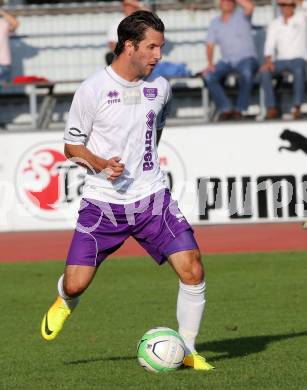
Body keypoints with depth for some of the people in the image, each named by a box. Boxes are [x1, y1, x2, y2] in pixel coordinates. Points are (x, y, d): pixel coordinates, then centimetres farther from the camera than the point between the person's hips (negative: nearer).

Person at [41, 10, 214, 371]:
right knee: (75, 284, -7)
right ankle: (64, 304, 33)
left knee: (193, 271, -12)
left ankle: (186, 351, 5)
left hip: (152, 197, 3)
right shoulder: (92, 90, -10)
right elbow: (72, 144, -2)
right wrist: (100, 163, -19)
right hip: (102, 202, -3)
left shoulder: (160, 88, 4)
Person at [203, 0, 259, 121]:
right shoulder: (215, 23, 15)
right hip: (226, 61, 4)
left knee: (246, 73, -39)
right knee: (209, 76, -24)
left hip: (246, 58, -4)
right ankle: (226, 109, -22)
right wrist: (210, 63, -8)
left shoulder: (241, 15, 3)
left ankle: (239, 109, -28)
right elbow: (210, 45, 9)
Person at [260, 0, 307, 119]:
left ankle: (297, 107, -37)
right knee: (264, 71, -28)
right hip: (281, 60, 3)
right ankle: (272, 108, -28)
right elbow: (269, 45, 4)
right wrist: (268, 61, -12)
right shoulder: (275, 24, 14)